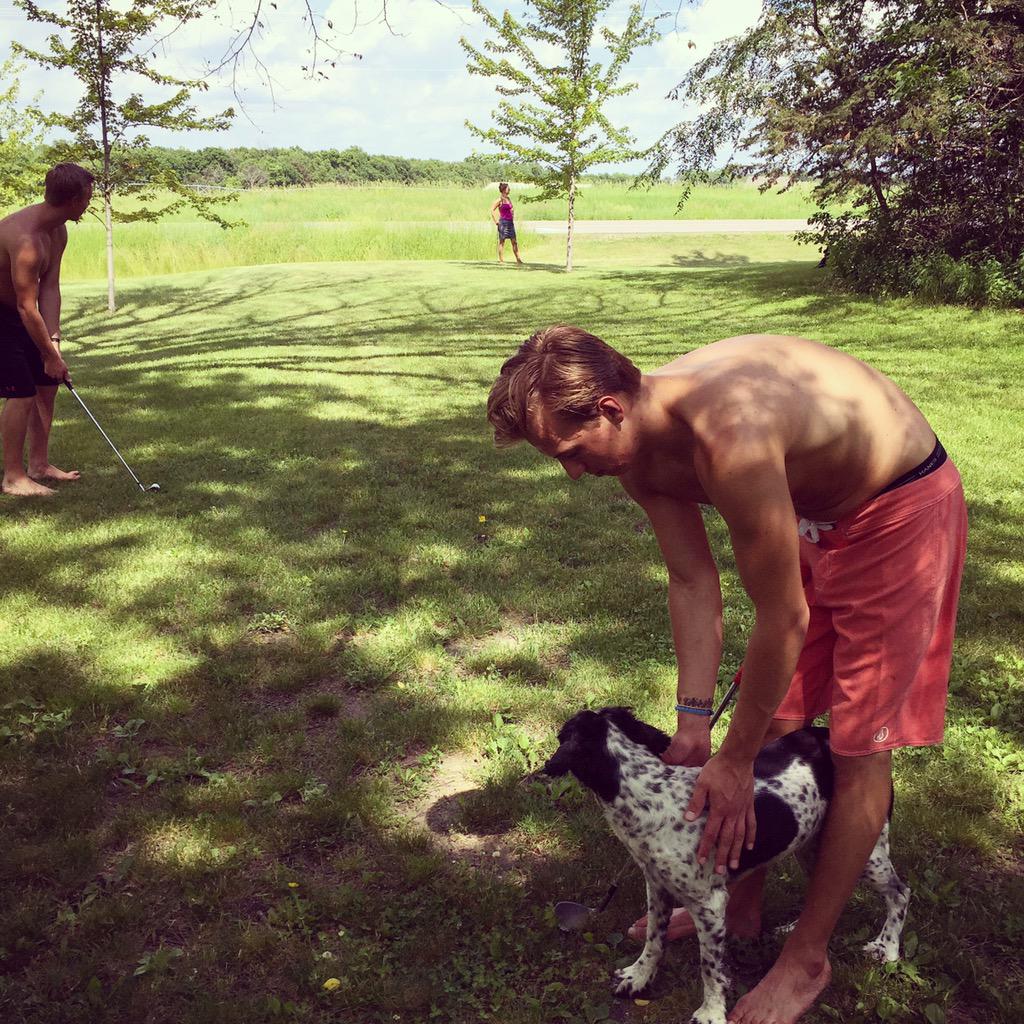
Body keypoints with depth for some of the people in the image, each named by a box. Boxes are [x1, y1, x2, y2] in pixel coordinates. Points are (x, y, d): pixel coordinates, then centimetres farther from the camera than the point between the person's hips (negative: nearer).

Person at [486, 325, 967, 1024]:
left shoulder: (728, 435, -40)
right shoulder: (639, 448, -14)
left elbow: (783, 620, -30)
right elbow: (694, 585, -5)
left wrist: (734, 762, -18)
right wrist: (693, 723, -8)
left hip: (902, 509, -7)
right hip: (815, 513, 8)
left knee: (859, 748, 0)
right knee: (771, 721, 11)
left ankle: (809, 959, 15)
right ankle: (742, 901, 29)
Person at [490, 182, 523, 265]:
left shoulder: (508, 199, 13)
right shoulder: (500, 200, -10)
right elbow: (492, 210, -15)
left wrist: (513, 218, 18)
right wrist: (496, 221, -15)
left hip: (510, 222, 8)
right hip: (503, 222, -8)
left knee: (514, 241, 6)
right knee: (501, 242, -2)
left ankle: (518, 259, 9)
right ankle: (501, 260, 2)